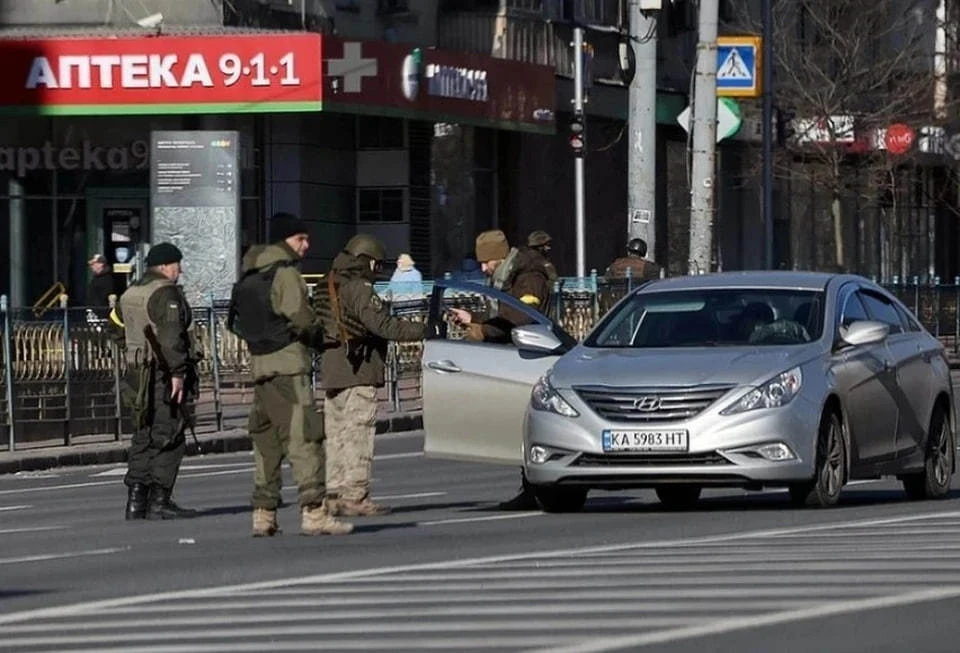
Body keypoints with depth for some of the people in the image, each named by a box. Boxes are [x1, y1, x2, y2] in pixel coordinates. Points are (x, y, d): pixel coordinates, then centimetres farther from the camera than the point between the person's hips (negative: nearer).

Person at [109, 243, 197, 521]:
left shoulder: (130, 294, 15)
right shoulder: (166, 293, -12)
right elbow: (171, 336, -21)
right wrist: (177, 373, -23)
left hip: (137, 373, 9)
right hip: (163, 375, -9)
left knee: (144, 438, 13)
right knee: (169, 438, -5)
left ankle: (136, 501, 10)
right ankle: (159, 501, -8)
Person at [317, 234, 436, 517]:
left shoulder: (326, 288, 15)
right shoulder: (358, 289, -13)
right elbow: (382, 324, -19)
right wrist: (421, 330, -13)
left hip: (331, 371, 9)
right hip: (358, 371, -9)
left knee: (336, 433, 11)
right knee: (357, 433, -7)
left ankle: (334, 494, 12)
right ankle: (355, 496, -9)